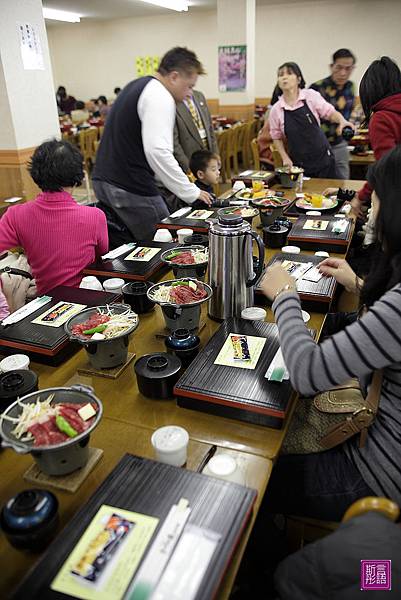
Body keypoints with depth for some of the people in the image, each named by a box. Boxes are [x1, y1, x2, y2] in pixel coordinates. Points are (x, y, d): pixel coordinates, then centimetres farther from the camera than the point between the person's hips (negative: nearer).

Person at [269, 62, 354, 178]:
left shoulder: (311, 96, -5)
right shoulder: (276, 110, -2)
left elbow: (330, 113, -1)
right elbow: (277, 138, 8)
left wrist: (342, 121, -21)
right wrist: (285, 158, -3)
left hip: (322, 158, 0)